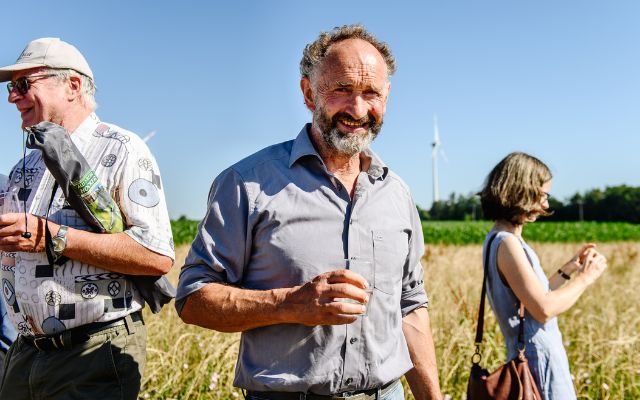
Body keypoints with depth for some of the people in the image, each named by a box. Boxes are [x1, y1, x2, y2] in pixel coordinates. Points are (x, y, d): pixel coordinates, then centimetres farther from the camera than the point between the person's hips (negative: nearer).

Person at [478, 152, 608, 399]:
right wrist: (585, 277, -12)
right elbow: (544, 309, -24)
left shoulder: (500, 239, 10)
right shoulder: (507, 243, -19)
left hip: (527, 355, 10)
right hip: (540, 358, -9)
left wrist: (569, 268, 13)